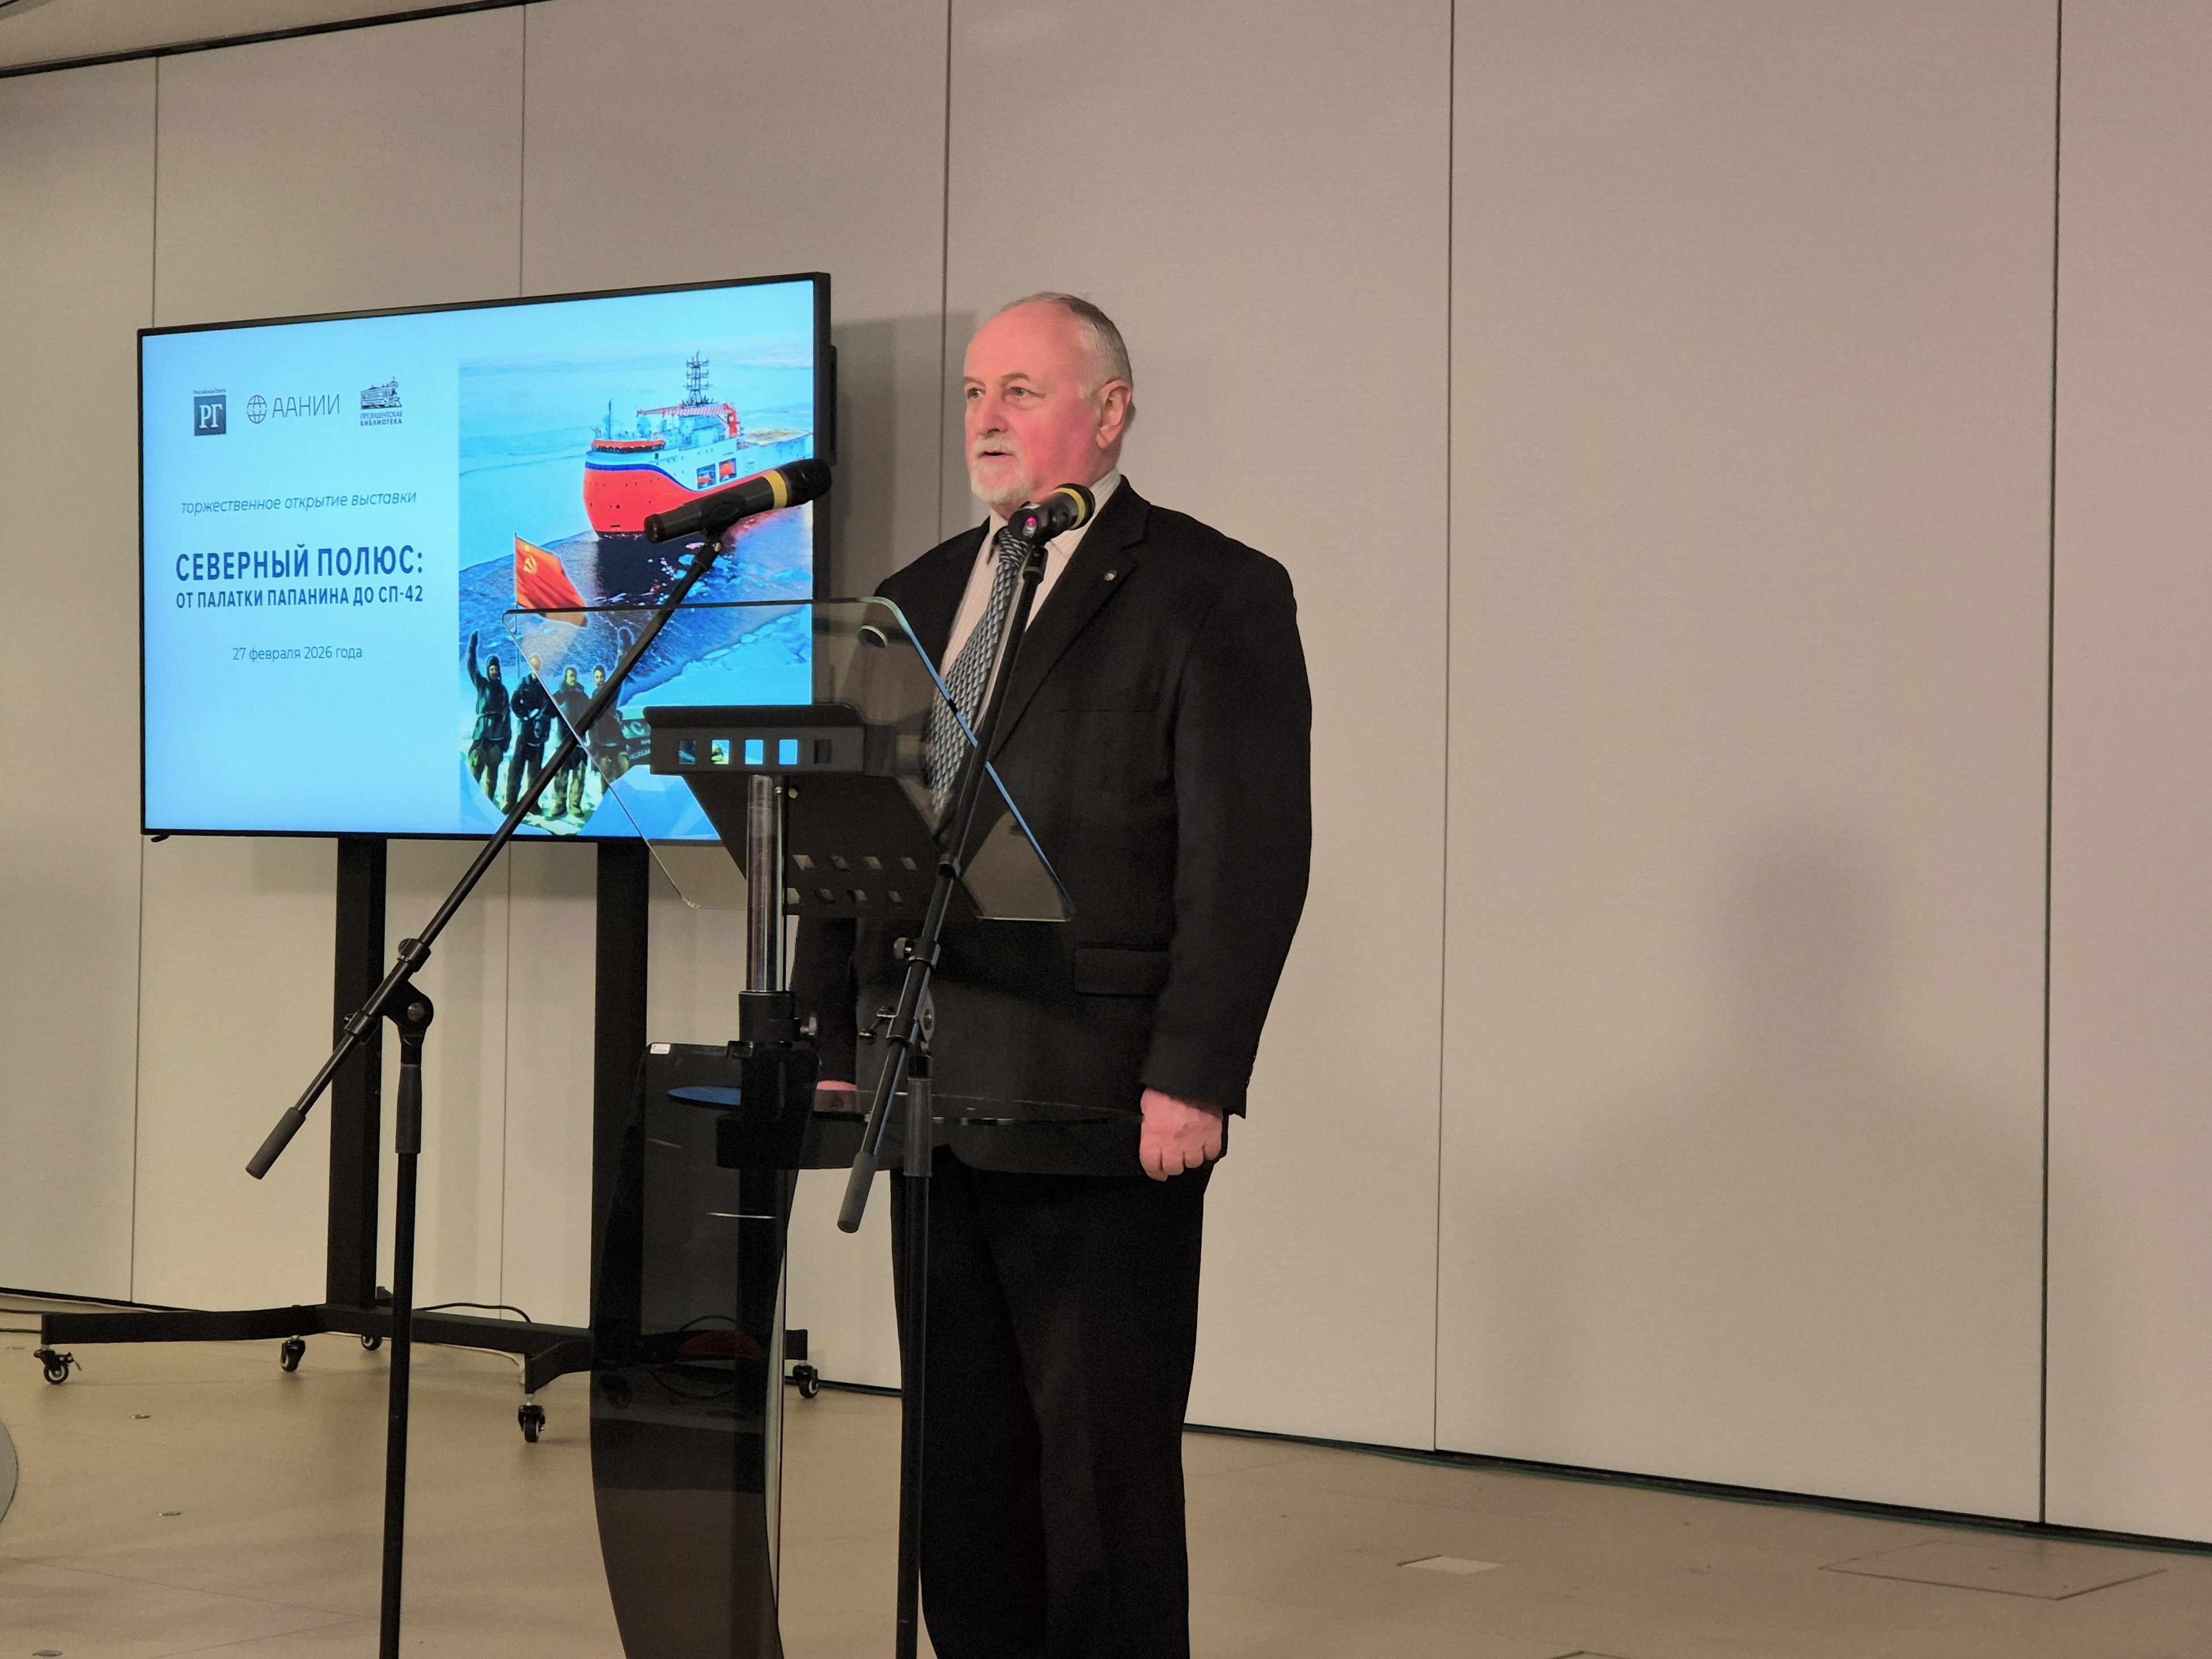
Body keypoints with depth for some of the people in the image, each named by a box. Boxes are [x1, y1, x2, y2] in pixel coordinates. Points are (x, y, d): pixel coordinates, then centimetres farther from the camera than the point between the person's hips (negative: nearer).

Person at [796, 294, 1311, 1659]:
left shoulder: (1211, 593, -3)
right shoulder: (922, 598, 17)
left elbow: (1250, 858, -10)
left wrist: (1192, 1077, -16)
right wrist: (837, 1042, 10)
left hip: (1104, 1118, -6)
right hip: (933, 1101, 7)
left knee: (1105, 1459, -2)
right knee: (962, 1449, 12)